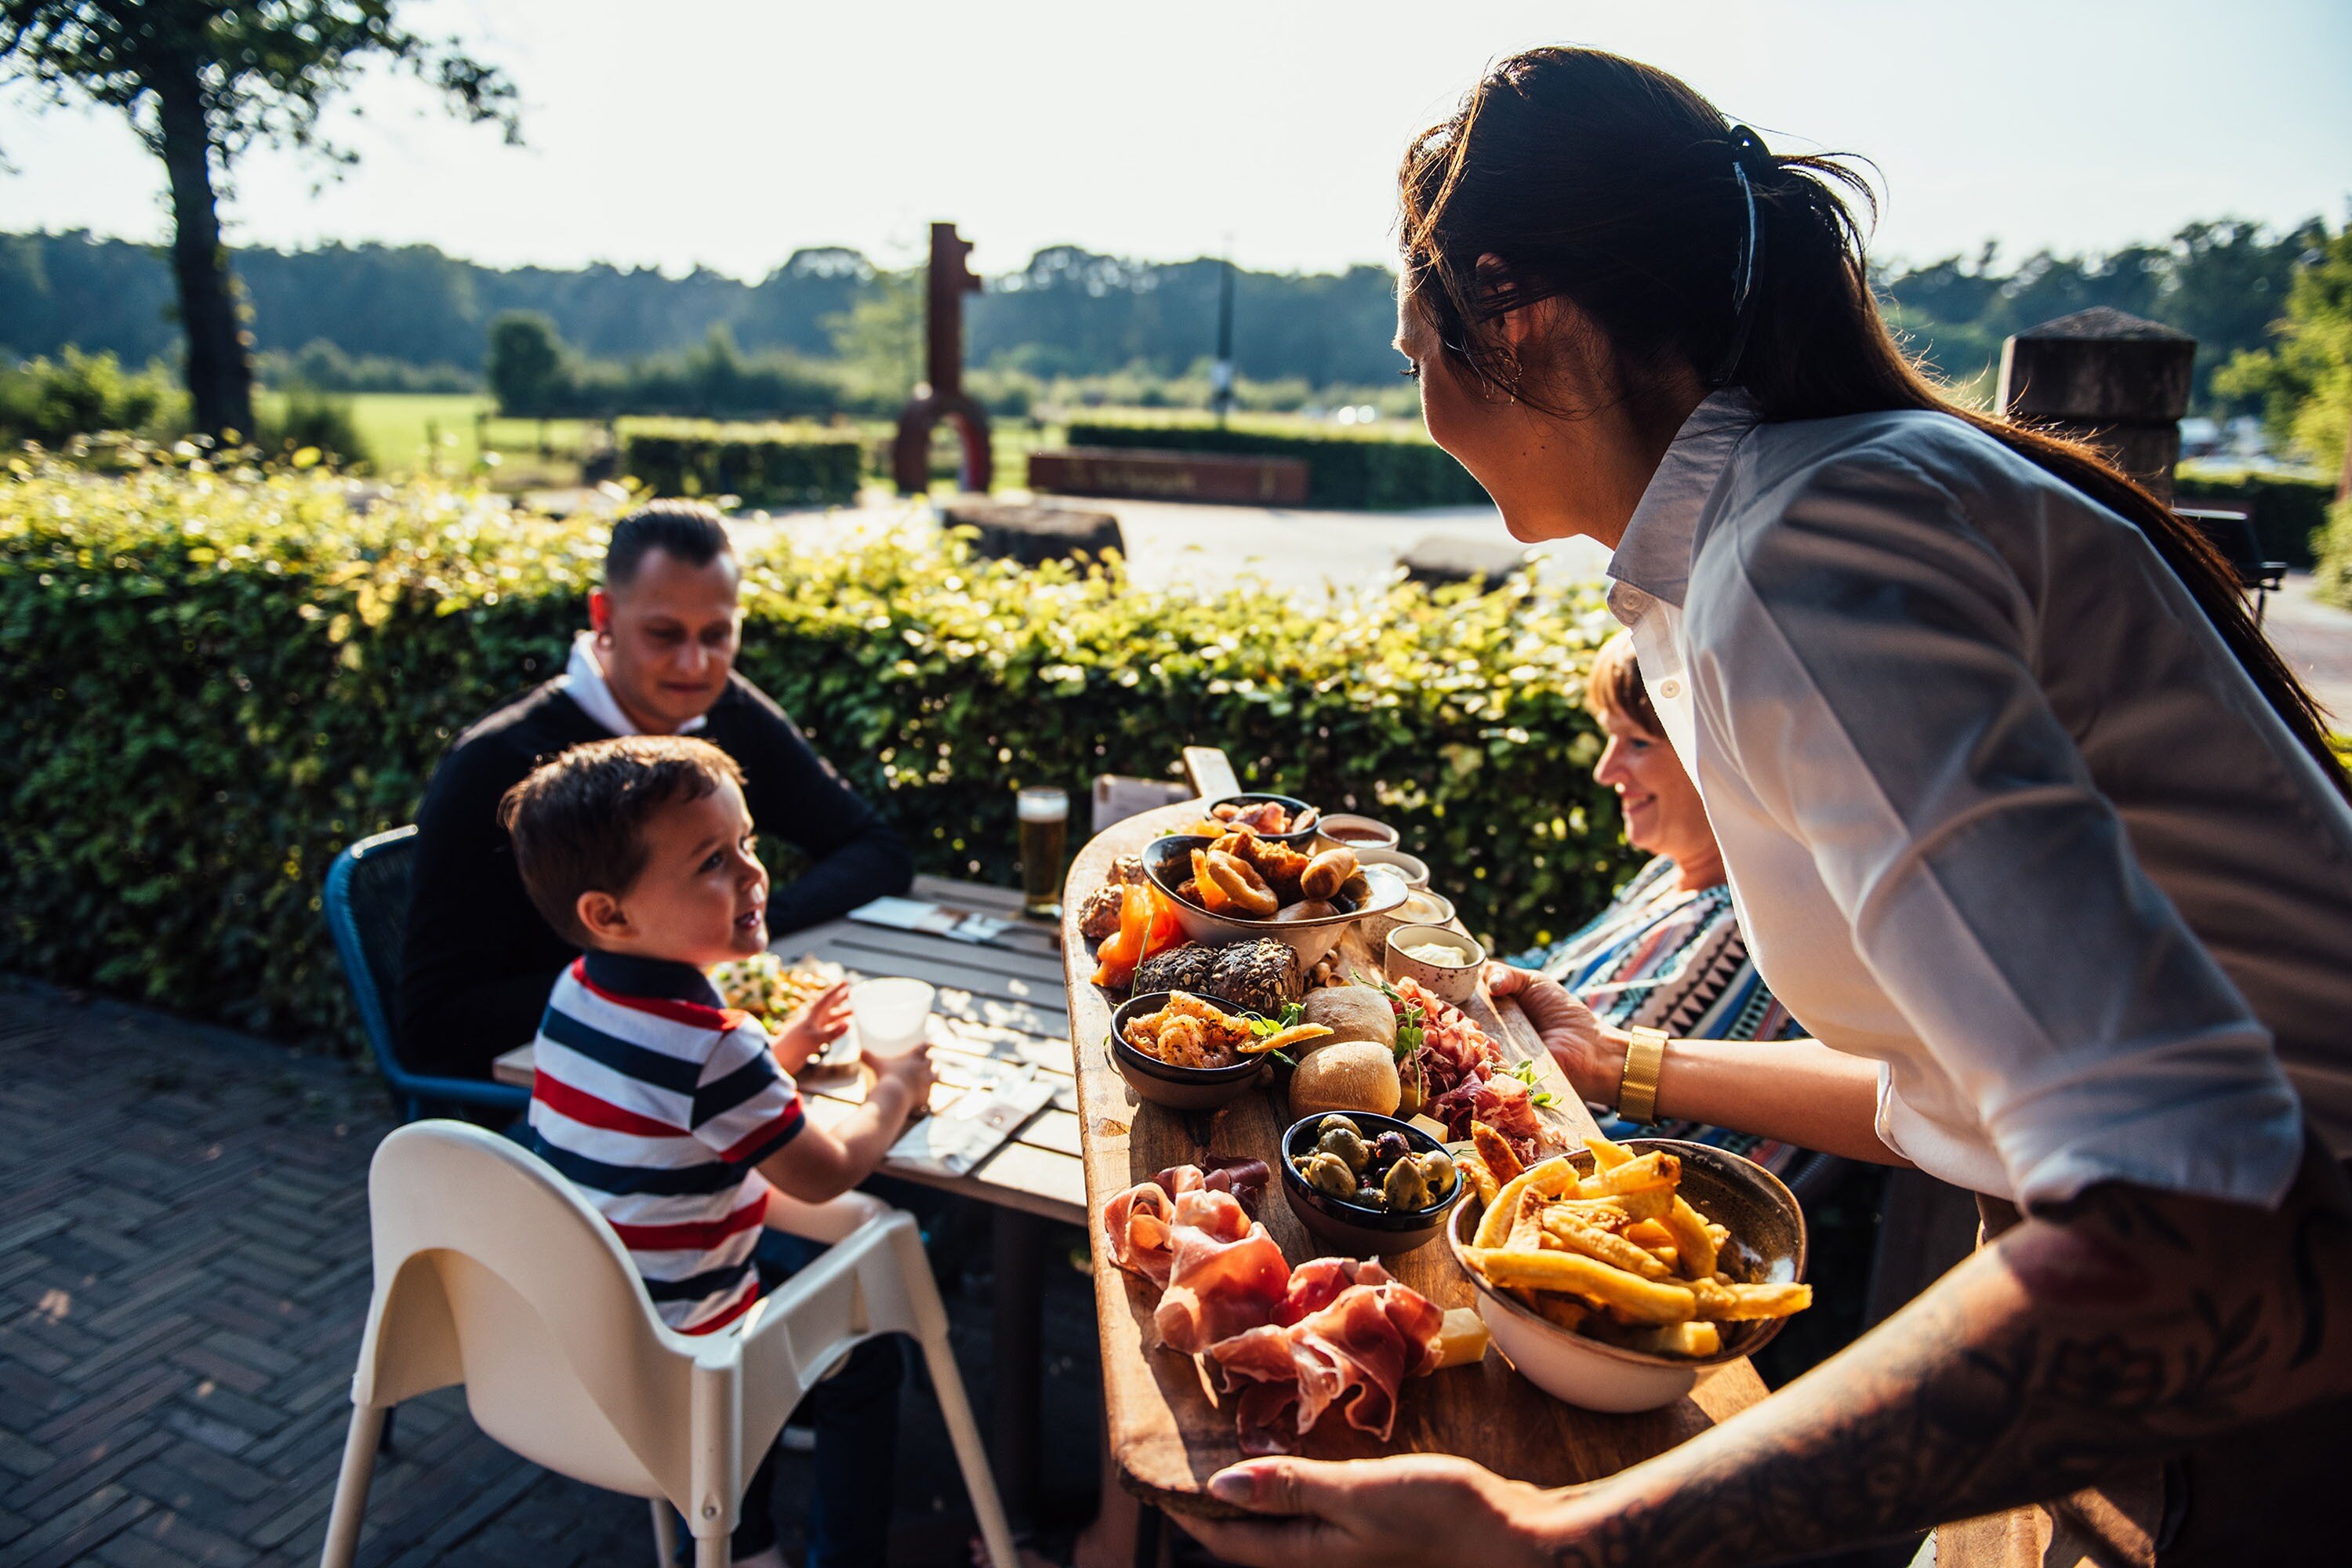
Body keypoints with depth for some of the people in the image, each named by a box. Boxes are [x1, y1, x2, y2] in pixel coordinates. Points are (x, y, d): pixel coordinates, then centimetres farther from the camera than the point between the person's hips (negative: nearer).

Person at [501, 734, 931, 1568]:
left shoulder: (577, 992, -5)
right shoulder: (713, 1047, -31)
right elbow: (826, 1174, -16)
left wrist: (780, 1051, 9)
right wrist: (894, 1091, -1)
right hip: (667, 1365, -8)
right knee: (866, 1361, 13)